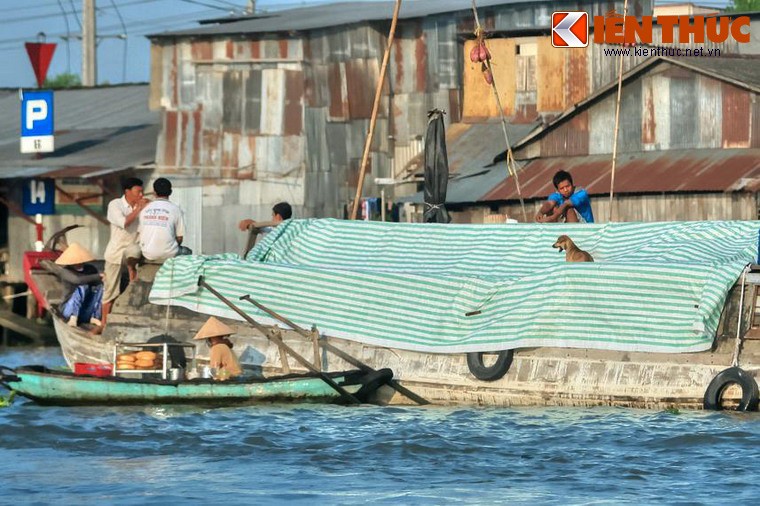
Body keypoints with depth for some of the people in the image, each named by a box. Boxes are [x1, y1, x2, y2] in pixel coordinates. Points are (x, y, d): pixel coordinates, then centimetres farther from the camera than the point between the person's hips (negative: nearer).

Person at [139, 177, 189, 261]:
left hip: (147, 255, 3)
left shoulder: (145, 208, 4)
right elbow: (179, 237, -3)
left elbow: (140, 232, 9)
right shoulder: (175, 209, -5)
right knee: (186, 251, 27)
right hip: (168, 254, -3)